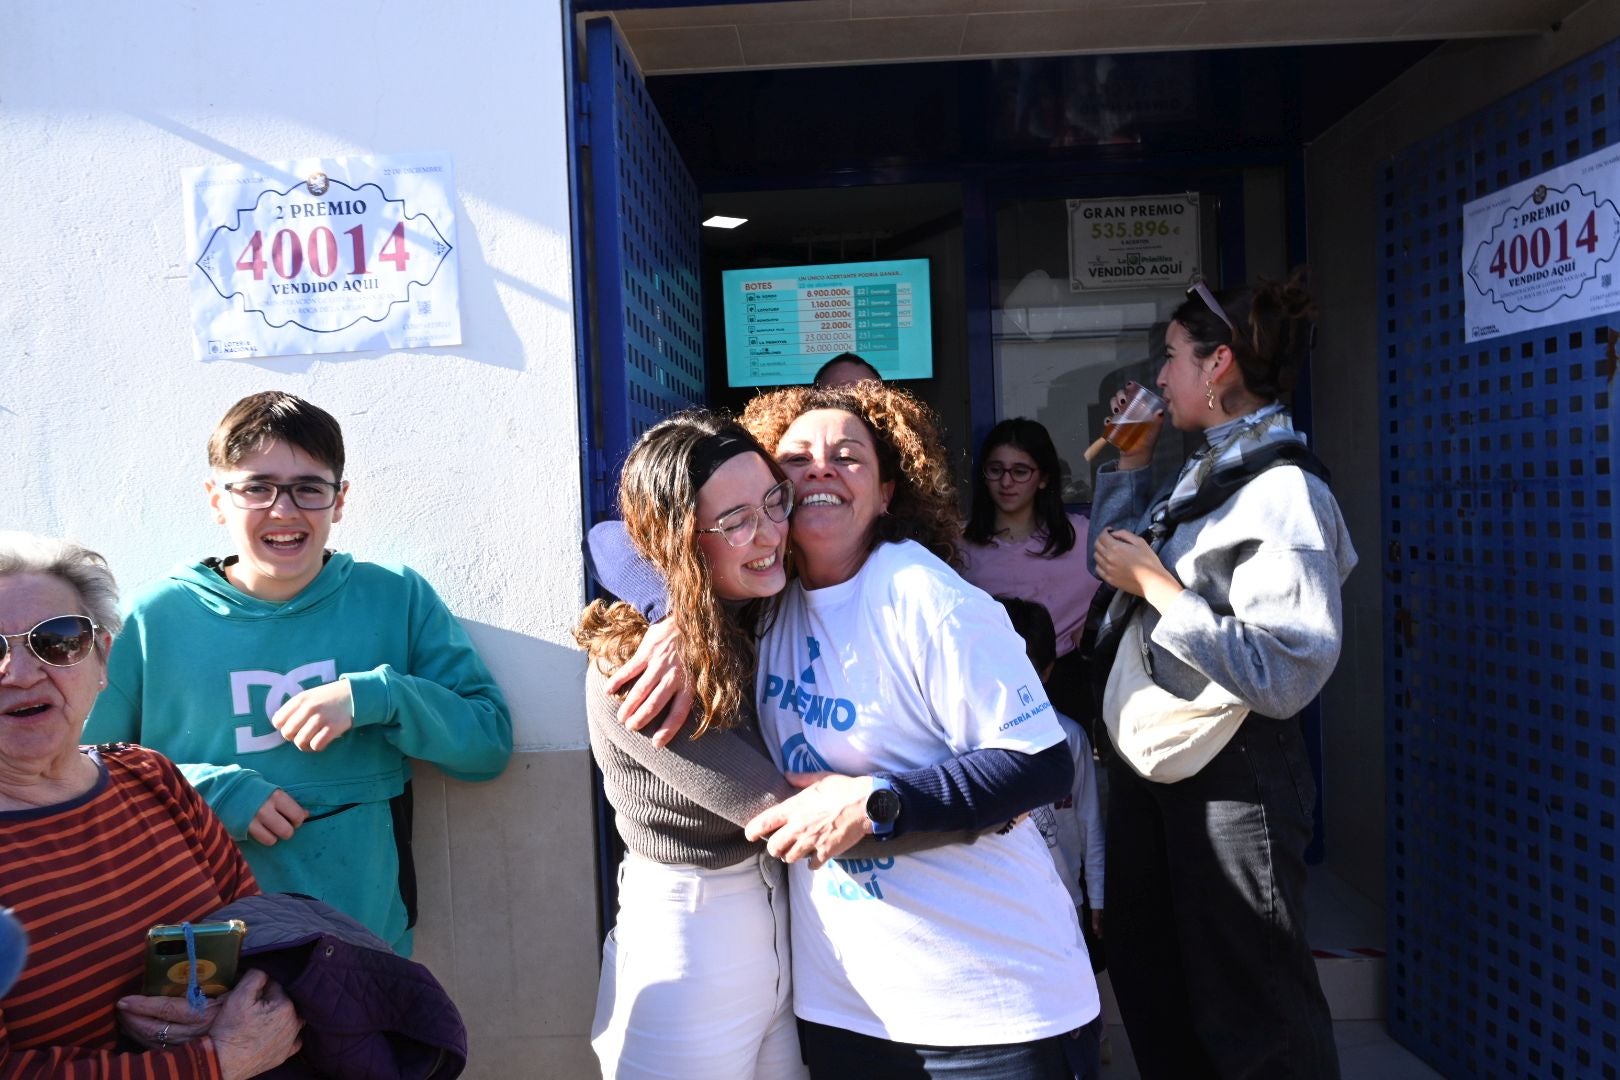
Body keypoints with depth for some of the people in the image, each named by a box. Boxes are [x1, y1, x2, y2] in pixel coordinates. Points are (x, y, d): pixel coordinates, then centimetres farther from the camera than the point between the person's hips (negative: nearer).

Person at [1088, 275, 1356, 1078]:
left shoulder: (1285, 495, -19)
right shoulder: (1200, 476, 7)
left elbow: (1282, 678, -28)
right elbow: (1115, 568, 14)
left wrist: (1157, 586, -23)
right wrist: (1130, 462, 9)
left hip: (1230, 778, -9)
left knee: (1253, 1011, 9)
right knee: (1150, 982, 23)